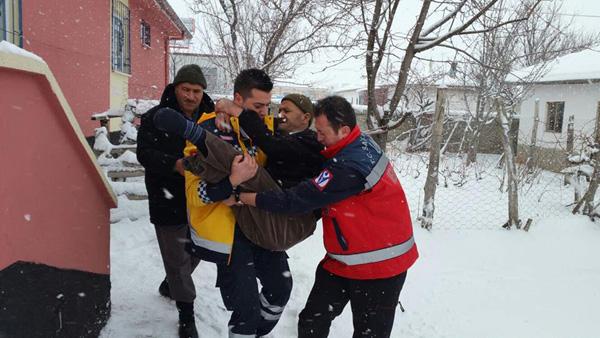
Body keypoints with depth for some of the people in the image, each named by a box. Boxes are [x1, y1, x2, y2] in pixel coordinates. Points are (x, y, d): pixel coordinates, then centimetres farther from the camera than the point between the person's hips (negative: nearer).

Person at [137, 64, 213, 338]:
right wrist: (175, 164, -33)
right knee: (177, 257, 4)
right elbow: (145, 153, -15)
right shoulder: (156, 117, -7)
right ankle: (186, 313, 21)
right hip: (168, 200, -4)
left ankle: (170, 284, 51)